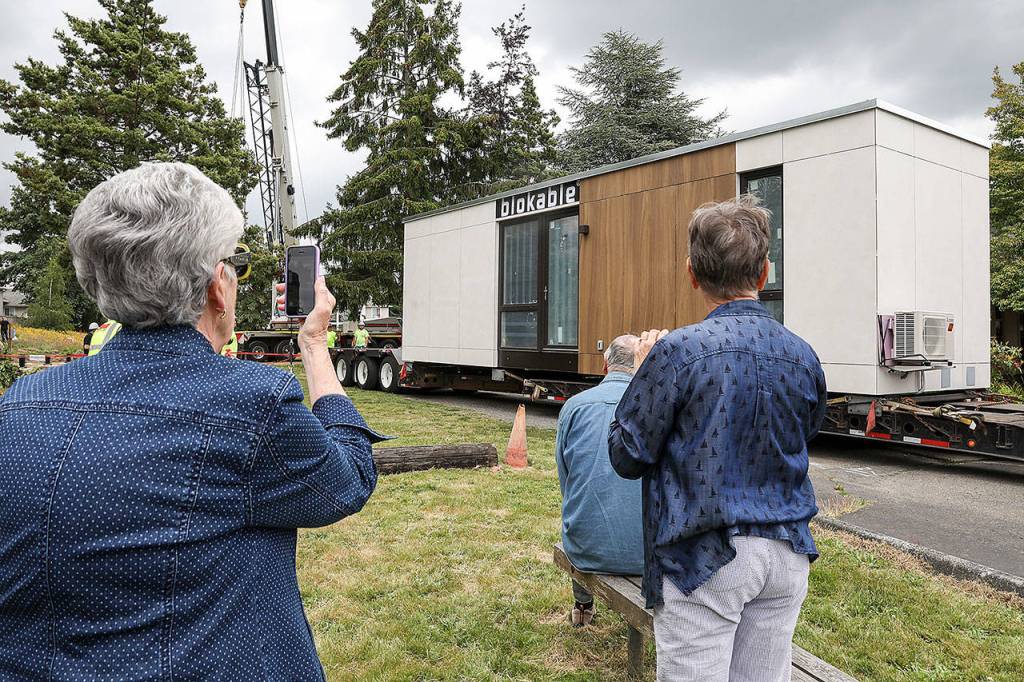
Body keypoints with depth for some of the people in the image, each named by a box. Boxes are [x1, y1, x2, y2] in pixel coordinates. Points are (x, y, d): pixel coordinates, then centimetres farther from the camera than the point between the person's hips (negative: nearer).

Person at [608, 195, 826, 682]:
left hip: (702, 559, -5)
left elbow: (627, 457, -9)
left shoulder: (677, 352, -16)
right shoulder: (803, 355, 2)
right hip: (786, 554, 6)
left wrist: (643, 372, 4)